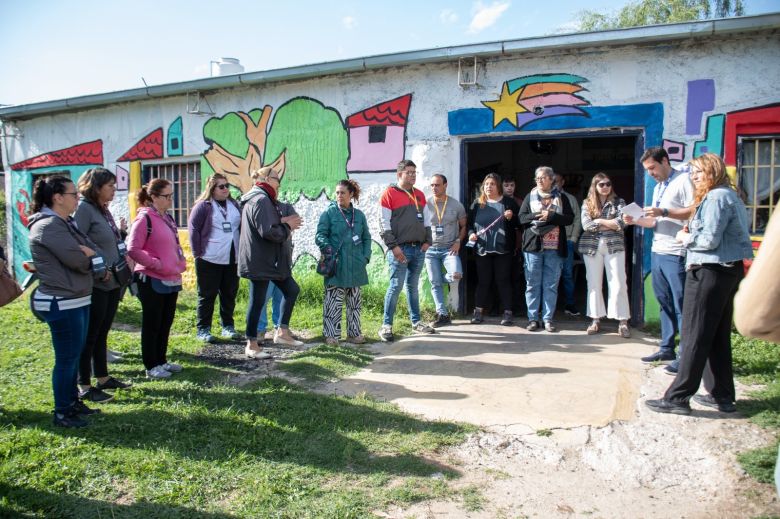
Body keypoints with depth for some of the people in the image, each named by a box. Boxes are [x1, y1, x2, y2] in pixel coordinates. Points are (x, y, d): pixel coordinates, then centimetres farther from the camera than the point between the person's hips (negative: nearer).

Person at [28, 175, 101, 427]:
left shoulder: (64, 223, 14)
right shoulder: (49, 225, -18)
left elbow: (91, 249, 13)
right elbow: (78, 260, -22)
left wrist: (88, 255, -8)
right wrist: (90, 257, -1)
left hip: (77, 300, 10)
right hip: (62, 304, -10)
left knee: (74, 355, 19)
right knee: (66, 359, 0)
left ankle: (72, 402, 32)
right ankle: (62, 413, 13)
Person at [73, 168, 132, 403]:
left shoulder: (104, 209, 12)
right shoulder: (84, 209, -14)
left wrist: (125, 258, 6)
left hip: (112, 282, 8)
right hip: (96, 285, -8)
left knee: (102, 333, 17)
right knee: (90, 336, 2)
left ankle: (103, 378, 29)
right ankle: (84, 387, 12)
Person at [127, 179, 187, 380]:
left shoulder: (167, 218, 12)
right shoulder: (144, 219, -13)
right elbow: (133, 250, -17)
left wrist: (180, 263, 8)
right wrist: (156, 264, -18)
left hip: (171, 280, 8)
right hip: (152, 281, -8)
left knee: (166, 323, 15)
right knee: (152, 325, 3)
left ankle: (161, 360, 28)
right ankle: (151, 366, 14)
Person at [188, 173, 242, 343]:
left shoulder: (234, 205, 10)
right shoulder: (203, 206, -5)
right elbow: (193, 229, -6)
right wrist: (198, 253, -9)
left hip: (232, 259, 5)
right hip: (210, 259, -5)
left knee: (230, 294, 11)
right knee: (207, 295, 4)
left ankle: (228, 327, 23)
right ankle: (203, 329, 12)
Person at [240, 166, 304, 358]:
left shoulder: (263, 199, 17)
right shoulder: (261, 200, -18)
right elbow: (268, 231, -25)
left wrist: (283, 221, 1)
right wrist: (287, 226, -10)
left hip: (271, 260, 11)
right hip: (260, 261, -11)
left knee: (292, 290, 14)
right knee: (257, 301, -1)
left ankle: (283, 332, 22)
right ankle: (252, 345, 11)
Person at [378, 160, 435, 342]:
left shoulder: (419, 195, 16)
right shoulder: (389, 194, -4)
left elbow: (427, 220, 20)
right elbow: (384, 224, -9)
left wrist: (427, 241, 9)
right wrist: (393, 246, -14)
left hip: (419, 249, 6)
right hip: (400, 249, -6)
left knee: (413, 286, 14)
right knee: (396, 286, -6)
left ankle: (416, 321, 22)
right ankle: (386, 325, 1)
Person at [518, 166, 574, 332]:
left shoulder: (561, 198, 9)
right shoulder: (530, 197, 11)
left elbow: (569, 218, 0)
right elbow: (521, 218, 3)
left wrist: (551, 216, -12)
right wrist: (537, 215, -12)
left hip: (554, 247, 0)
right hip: (533, 245, 0)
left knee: (551, 284, 2)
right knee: (532, 284, 1)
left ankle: (548, 319, 9)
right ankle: (533, 319, 7)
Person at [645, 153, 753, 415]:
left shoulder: (716, 198, -14)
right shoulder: (728, 196, 19)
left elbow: (710, 239, -20)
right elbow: (724, 236, 17)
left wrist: (685, 237, -3)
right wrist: (691, 233, 5)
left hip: (710, 272, -10)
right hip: (729, 270, 10)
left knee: (695, 337, -7)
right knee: (718, 336, 13)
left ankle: (678, 397, -3)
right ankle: (722, 396, 20)